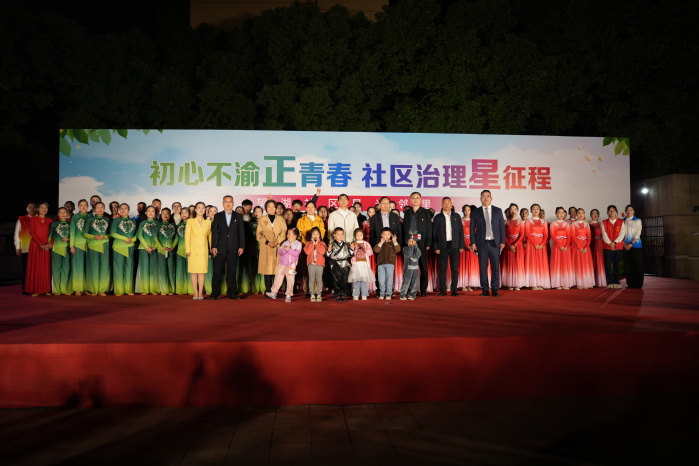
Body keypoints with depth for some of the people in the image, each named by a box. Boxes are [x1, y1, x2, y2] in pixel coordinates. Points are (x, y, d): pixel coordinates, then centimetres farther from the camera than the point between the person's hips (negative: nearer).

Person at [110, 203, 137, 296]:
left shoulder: (133, 221, 14)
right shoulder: (116, 220, 4)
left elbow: (137, 233, 10)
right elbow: (112, 233, -6)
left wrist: (132, 239, -10)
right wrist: (125, 238, -12)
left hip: (130, 247, 3)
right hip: (118, 247, -3)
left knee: (129, 268, 4)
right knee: (118, 268, -1)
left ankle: (129, 290, 10)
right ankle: (118, 291, 3)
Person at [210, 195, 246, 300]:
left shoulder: (238, 216, 9)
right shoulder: (218, 216, 9)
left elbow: (241, 232, 5)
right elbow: (214, 232, 5)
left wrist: (241, 246, -2)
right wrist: (213, 246, -3)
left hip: (233, 248, 0)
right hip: (220, 248, 0)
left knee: (232, 272, 4)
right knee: (218, 271, 1)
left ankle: (232, 293, 10)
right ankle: (215, 293, 9)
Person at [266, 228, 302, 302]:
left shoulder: (298, 244, -4)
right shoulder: (285, 243, 8)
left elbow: (296, 253, -17)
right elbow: (280, 252, 1)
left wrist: (289, 249, -21)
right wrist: (284, 249, -17)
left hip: (291, 265, -4)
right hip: (282, 264, 4)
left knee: (290, 280, -1)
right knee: (278, 278, 6)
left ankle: (288, 295, 8)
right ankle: (273, 293, 16)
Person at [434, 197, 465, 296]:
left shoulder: (457, 216, 11)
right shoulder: (437, 217, 6)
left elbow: (461, 231, 9)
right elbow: (434, 233, 3)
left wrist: (461, 246, 1)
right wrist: (435, 247, -5)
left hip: (454, 245, 1)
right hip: (442, 246, -1)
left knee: (454, 268, -1)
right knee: (442, 268, 0)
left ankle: (454, 289, 4)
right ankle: (443, 290, 4)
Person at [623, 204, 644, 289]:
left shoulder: (637, 220, 2)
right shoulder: (623, 221, 10)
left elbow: (638, 233, -6)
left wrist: (631, 243, -14)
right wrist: (624, 244, -6)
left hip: (635, 245, -3)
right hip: (626, 246, 3)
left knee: (637, 265, -2)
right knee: (628, 265, 3)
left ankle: (638, 284, 2)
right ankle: (630, 283, 9)